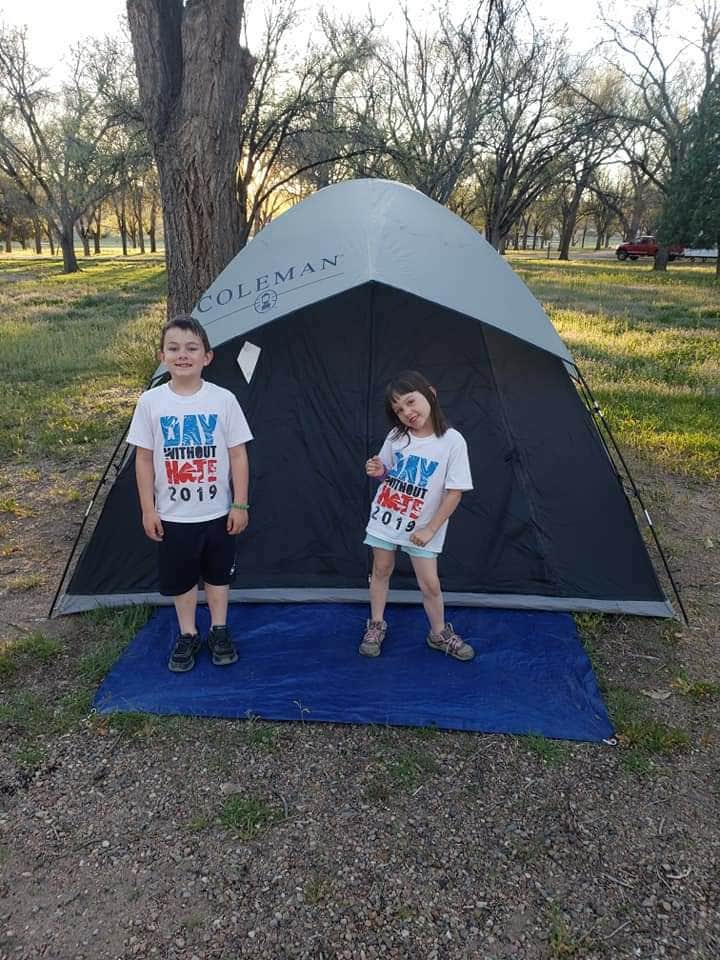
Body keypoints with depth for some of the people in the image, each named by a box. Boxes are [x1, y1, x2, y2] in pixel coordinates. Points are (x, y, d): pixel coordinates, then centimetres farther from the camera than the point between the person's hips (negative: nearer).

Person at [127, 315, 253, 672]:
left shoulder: (224, 400, -8)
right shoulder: (150, 402, -7)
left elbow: (238, 455, -4)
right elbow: (144, 459, -1)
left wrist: (240, 504, -4)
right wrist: (148, 509, -2)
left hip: (217, 512, 0)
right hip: (172, 515, 0)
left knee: (218, 573, 16)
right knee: (178, 577, 14)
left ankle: (219, 632, 35)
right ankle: (187, 636, 34)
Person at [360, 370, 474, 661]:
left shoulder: (452, 441, -17)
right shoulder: (396, 436, -6)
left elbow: (454, 492, -14)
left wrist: (430, 529, -14)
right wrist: (378, 472, -13)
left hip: (421, 527, -3)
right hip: (384, 517, 3)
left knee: (430, 583, 2)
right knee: (381, 570, 14)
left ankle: (440, 634, 26)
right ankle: (376, 626, 34)